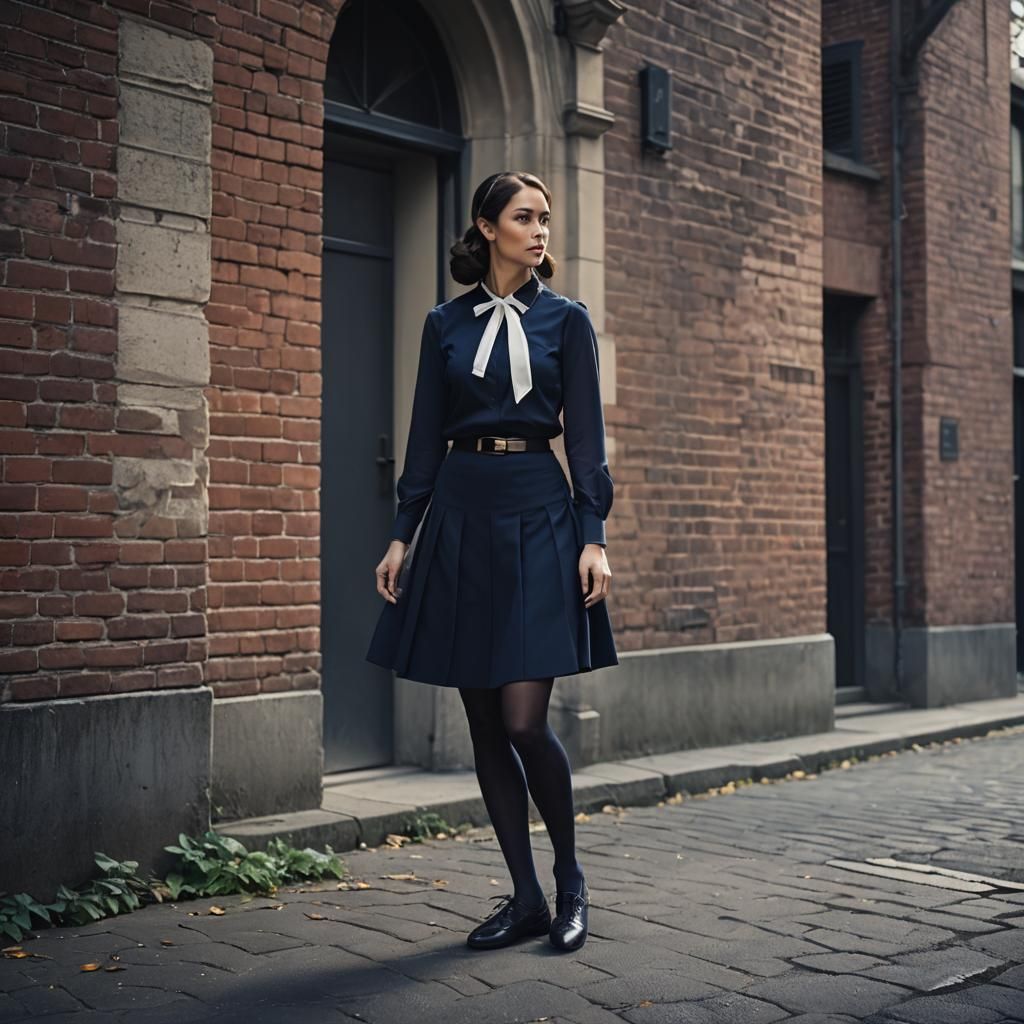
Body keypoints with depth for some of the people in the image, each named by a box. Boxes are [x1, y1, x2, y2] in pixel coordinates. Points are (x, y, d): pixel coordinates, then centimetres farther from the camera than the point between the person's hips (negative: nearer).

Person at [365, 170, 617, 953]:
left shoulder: (565, 319, 4)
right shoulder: (447, 323, 10)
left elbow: (586, 434, 0)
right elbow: (427, 433, 10)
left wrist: (594, 536, -9)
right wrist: (403, 534, 5)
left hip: (538, 513, -3)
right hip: (460, 512, 3)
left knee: (524, 720, -10)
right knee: (485, 725, 5)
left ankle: (570, 875, 13)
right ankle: (526, 897, 16)